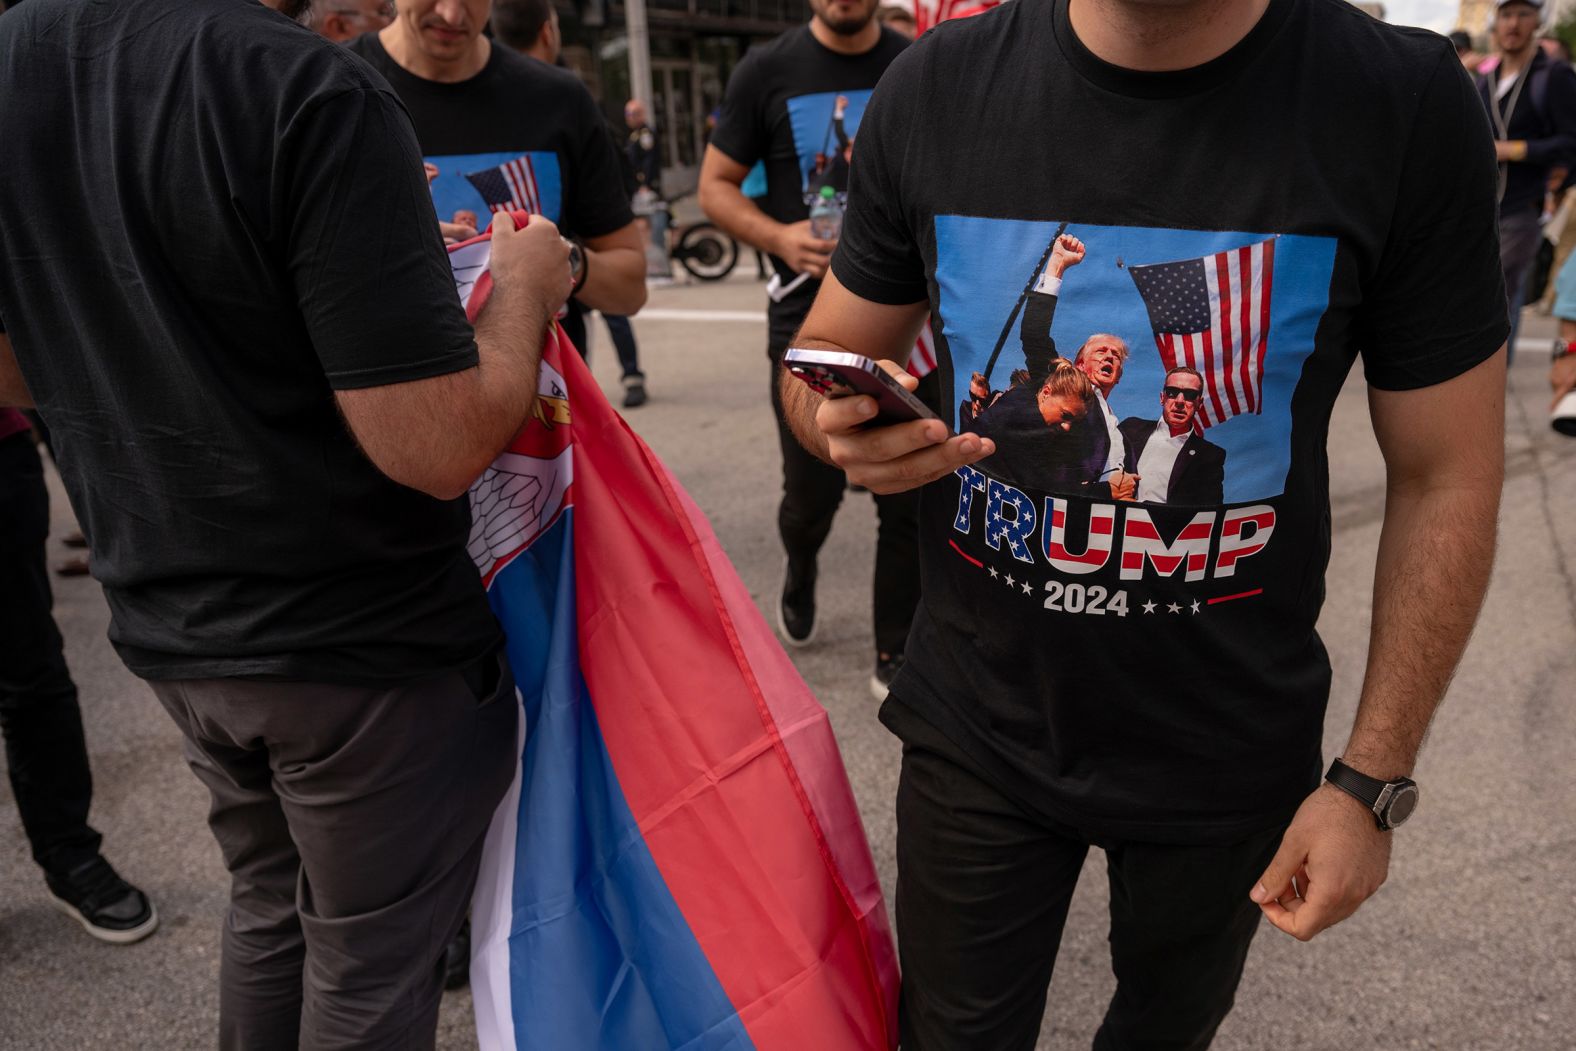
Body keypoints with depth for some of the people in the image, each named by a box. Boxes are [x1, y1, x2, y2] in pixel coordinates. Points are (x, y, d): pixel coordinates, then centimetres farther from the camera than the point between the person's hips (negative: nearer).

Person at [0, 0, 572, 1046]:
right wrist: (526, 287, -8)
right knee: (371, 961, 14)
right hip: (364, 648, -6)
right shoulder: (313, 93, -24)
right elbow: (437, 444, -26)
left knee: (270, 906, 28)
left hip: (170, 632, 7)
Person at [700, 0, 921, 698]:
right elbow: (715, 184, 3)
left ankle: (895, 657, 17)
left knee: (908, 499, 2)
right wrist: (778, 236, -15)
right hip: (807, 315, -1)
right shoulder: (767, 72, 0)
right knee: (813, 494, 5)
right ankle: (800, 573, 41)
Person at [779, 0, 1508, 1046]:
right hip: (978, 727, 1)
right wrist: (848, 422, -23)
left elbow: (1446, 478, -8)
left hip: (1229, 756, 0)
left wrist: (1375, 780, -7)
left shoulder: (1404, 104, -16)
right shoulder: (937, 88, -11)